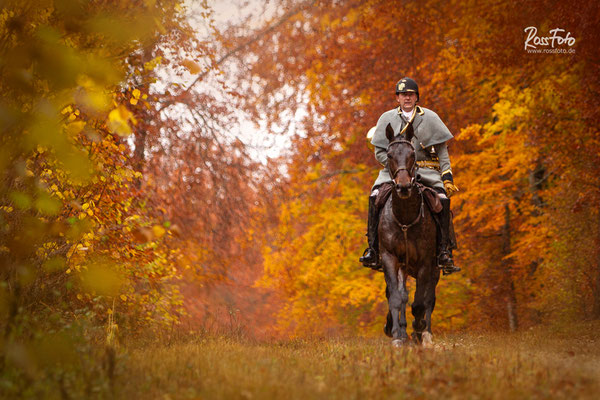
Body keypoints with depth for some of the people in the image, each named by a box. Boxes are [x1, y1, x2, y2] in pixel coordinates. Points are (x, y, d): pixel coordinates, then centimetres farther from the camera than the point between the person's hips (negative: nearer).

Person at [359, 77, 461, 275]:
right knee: (375, 196, -26)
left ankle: (444, 251, -23)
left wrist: (447, 177, -3)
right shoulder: (387, 118, 10)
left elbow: (442, 151, 8)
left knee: (443, 199, -26)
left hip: (426, 169, 0)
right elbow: (379, 152, 8)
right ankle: (372, 248, -22)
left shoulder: (430, 117, 9)